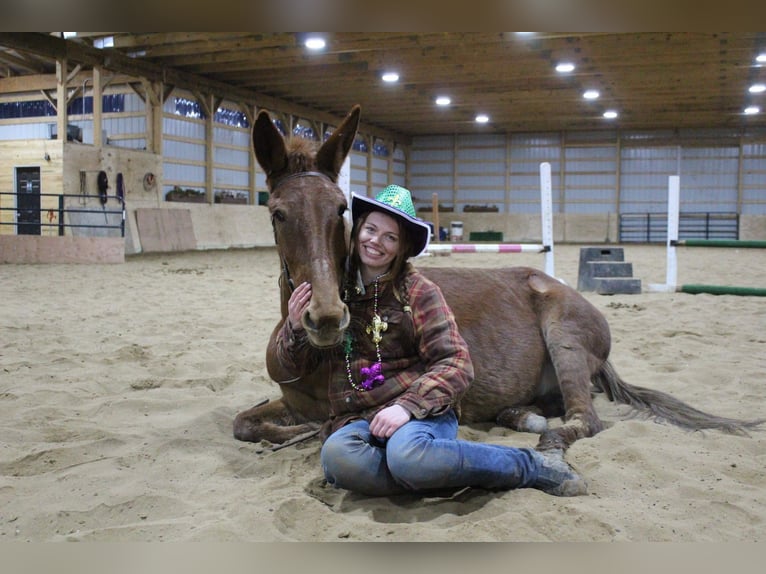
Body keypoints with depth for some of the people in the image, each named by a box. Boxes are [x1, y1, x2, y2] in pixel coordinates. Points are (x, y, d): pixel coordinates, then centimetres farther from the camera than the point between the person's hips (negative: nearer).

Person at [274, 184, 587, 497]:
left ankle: (533, 465, -16)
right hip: (356, 420, 3)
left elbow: (456, 365, -8)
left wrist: (408, 406, -23)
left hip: (421, 412, -2)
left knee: (406, 453, -38)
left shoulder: (419, 291, -1)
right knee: (336, 456, -33)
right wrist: (295, 326, -10)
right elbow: (295, 364, 12)